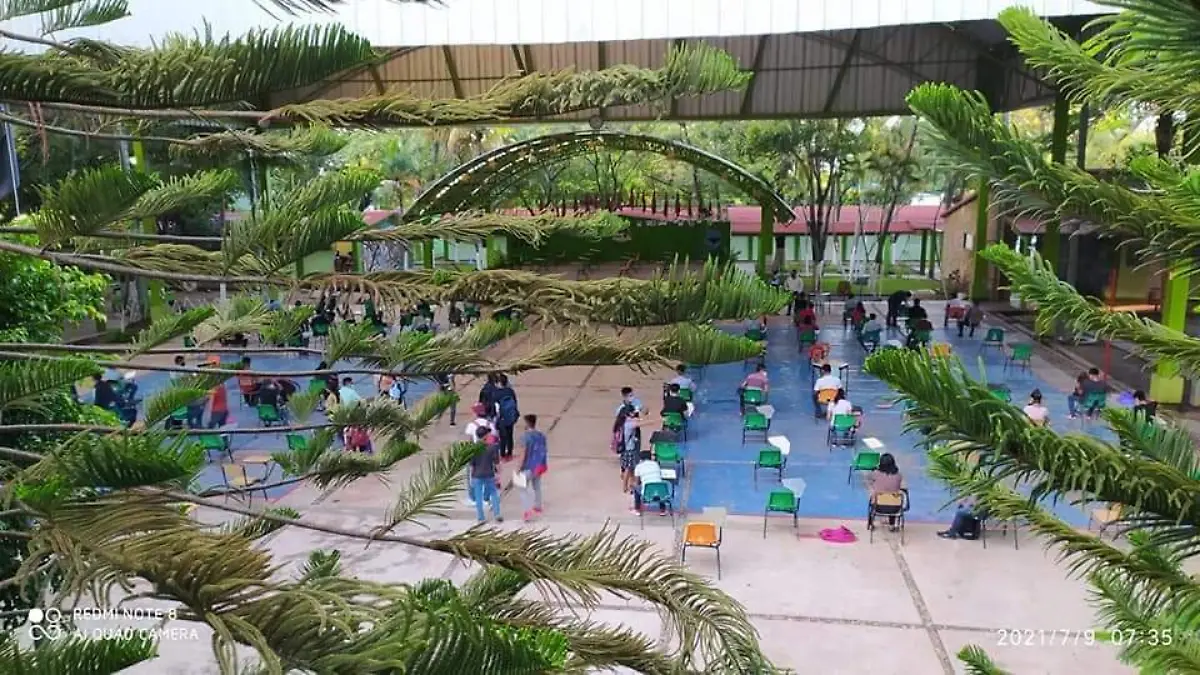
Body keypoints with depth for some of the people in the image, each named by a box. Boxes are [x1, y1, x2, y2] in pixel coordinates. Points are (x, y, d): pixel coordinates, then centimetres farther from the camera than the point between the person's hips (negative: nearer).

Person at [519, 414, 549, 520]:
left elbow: (523, 453, -20)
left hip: (528, 467, -6)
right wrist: (544, 465, 19)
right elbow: (545, 451, 7)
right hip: (539, 466, 6)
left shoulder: (525, 436, -17)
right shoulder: (541, 436, 2)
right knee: (537, 487, 24)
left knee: (524, 488, 2)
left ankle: (528, 510, -12)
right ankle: (538, 507, 39)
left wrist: (519, 467, -13)